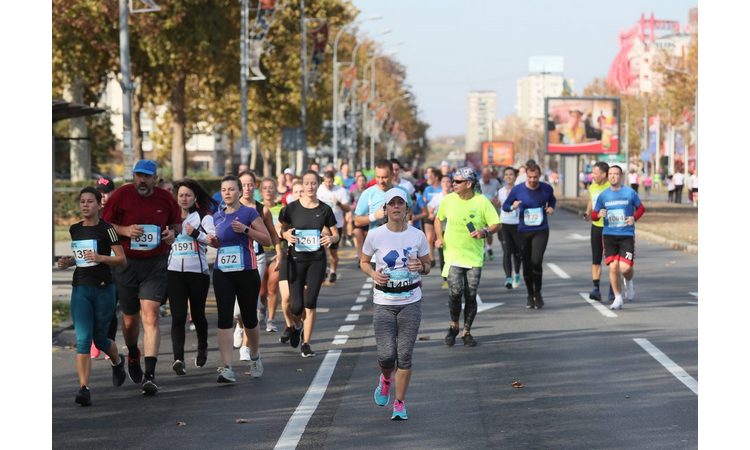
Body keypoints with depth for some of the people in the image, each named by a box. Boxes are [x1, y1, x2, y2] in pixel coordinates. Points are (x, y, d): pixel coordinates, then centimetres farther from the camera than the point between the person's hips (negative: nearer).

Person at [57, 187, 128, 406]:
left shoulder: (106, 229, -6)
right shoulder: (75, 230, 10)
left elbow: (122, 259, -7)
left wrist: (100, 258, -21)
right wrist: (68, 261, 5)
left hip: (104, 289, -3)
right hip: (80, 289, 3)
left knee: (100, 339, 10)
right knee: (82, 340, -9)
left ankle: (118, 361, 43)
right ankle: (83, 388, -15)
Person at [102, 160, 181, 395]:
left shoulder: (165, 198, 2)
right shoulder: (121, 195, -3)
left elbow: (176, 223, 18)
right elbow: (104, 225, 2)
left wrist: (172, 232, -5)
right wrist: (125, 230, -15)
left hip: (156, 264, -1)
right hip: (126, 263, 1)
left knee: (150, 316, -15)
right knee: (130, 318, 14)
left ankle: (150, 374, -19)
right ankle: (133, 356, 45)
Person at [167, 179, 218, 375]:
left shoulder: (204, 217, 1)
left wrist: (195, 233, -21)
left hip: (198, 272, -2)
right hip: (174, 272, 2)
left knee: (197, 314, 11)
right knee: (178, 316, -10)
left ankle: (202, 348, 37)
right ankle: (178, 358, -17)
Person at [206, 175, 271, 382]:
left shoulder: (250, 213, -3)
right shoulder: (218, 216, 10)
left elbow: (267, 240, -6)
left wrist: (246, 229, -19)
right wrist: (212, 241, 2)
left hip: (246, 272, -3)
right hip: (222, 272, 3)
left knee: (249, 319, 9)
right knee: (224, 319, -8)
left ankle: (255, 357, 35)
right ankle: (227, 368, -12)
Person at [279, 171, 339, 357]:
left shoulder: (325, 209, 0)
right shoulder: (292, 208, -3)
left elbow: (335, 234, 7)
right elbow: (280, 230, 5)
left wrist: (330, 239, -15)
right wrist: (286, 235, -17)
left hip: (317, 260, 1)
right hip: (296, 259, -1)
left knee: (310, 303, -2)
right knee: (297, 305, -3)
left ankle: (306, 343, 9)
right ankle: (296, 326, 33)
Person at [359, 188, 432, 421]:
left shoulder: (418, 236, -1)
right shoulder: (375, 235, -4)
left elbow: (428, 265, 10)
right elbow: (363, 262, 10)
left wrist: (421, 267, -13)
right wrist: (373, 274, -10)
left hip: (411, 300, 0)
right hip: (384, 302, 0)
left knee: (404, 354, -4)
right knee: (386, 355, -6)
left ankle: (399, 404, 11)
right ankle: (385, 380, 31)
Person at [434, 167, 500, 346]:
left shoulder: (482, 202, -5)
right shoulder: (449, 200, 0)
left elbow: (496, 224, -2)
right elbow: (438, 219, 17)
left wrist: (485, 232, -21)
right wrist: (439, 238, 2)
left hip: (474, 257, 0)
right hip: (453, 255, 0)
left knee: (471, 296, 2)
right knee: (455, 291, -14)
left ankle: (467, 332, 19)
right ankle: (454, 325, 11)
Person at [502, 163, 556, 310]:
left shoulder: (546, 189, -2)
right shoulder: (517, 190, -5)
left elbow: (552, 200, 20)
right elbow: (505, 206, 3)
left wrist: (551, 207, -2)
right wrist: (512, 207, -19)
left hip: (541, 231, -1)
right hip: (524, 231, 1)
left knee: (536, 261, -17)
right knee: (527, 264, 7)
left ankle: (538, 294, 2)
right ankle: (530, 295, 23)